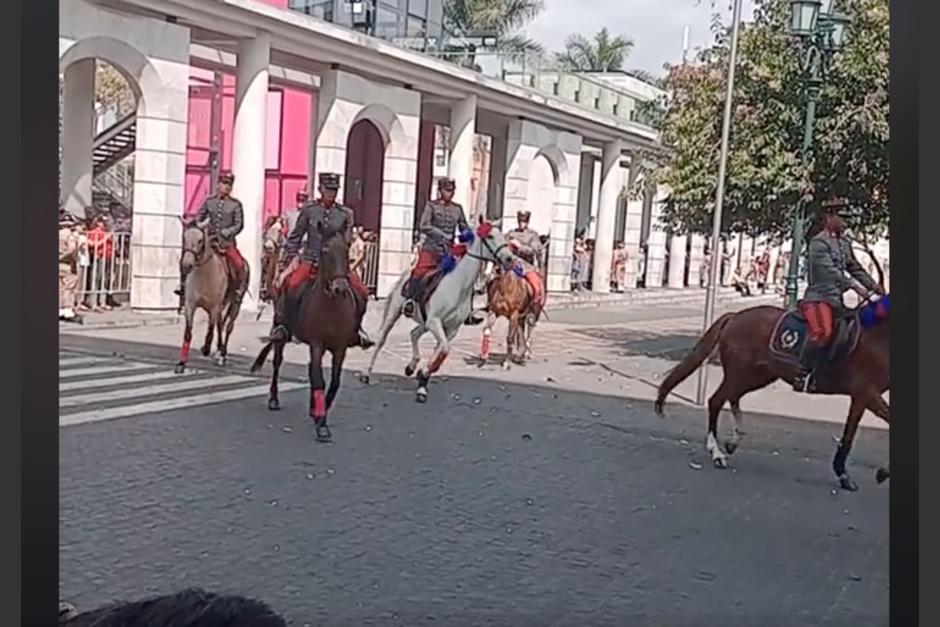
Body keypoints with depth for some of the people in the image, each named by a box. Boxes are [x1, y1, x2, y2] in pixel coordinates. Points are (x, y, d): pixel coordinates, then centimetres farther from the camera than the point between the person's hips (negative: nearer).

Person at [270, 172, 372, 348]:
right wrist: (284, 265, 4)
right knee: (291, 286, -29)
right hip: (309, 261, -2)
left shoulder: (345, 213, 6)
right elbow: (294, 239, 8)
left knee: (361, 293, -11)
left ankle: (355, 329, 13)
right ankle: (282, 325, -9)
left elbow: (346, 243, 9)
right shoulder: (309, 209, 3)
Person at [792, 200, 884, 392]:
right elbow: (830, 272, -19)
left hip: (836, 299, 10)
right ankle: (802, 375, -22)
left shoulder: (844, 244, 18)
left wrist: (874, 286, 10)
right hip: (818, 298, -10)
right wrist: (856, 287, -24)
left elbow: (855, 269, 22)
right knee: (822, 332, -31)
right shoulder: (818, 243, -9)